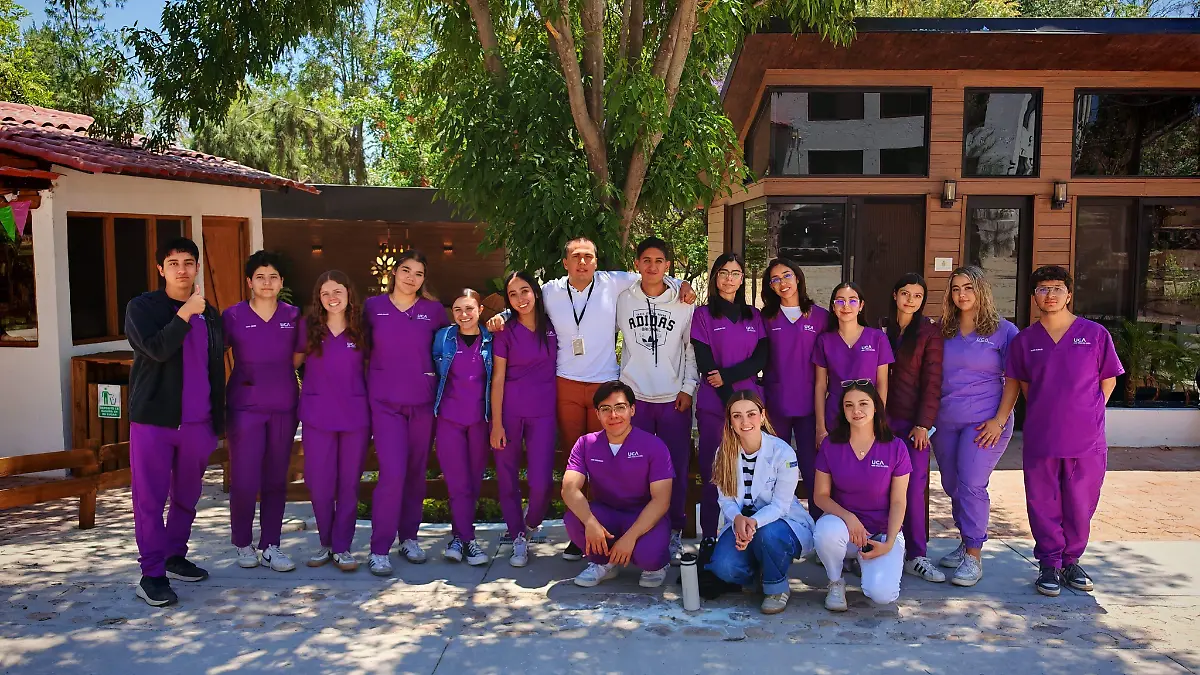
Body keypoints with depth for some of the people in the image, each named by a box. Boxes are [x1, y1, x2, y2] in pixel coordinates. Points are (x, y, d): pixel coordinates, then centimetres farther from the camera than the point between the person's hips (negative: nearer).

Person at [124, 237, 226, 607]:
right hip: (153, 420, -4)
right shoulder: (141, 307, -1)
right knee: (150, 500, -1)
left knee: (187, 496, 12)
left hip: (197, 422, 4)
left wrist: (218, 418, 12)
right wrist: (185, 315, -16)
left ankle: (175, 557, 28)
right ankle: (152, 574, 6)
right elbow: (156, 349, -19)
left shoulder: (209, 314, 12)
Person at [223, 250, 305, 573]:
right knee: (245, 480, -5)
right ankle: (242, 543, 16)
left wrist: (275, 376, 7)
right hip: (245, 407, -2)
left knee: (276, 479, 7)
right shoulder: (233, 316, -1)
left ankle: (270, 545, 17)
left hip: (284, 407, 3)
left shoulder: (293, 316, 5)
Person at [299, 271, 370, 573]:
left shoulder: (361, 328, 3)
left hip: (356, 415, 0)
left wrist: (371, 405, 5)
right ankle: (326, 543, 22)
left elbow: (370, 368, 10)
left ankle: (342, 547, 16)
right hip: (317, 417, 0)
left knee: (349, 483, 5)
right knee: (319, 483, 2)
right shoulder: (308, 327, 2)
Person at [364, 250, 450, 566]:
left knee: (416, 473, 9)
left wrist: (438, 378, 6)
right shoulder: (373, 306, 2)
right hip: (385, 403, -2)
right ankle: (379, 548, 0)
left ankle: (409, 537, 26)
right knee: (393, 473, -12)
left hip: (423, 402, 2)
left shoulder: (434, 310, 3)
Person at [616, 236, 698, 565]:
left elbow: (692, 349, 6)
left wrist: (688, 387, -1)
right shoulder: (623, 300, 4)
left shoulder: (683, 303, 3)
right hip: (634, 397, 1)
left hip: (674, 400, 0)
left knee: (676, 469, 2)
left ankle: (674, 533, 16)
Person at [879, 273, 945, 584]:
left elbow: (932, 381, -3)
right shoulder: (881, 330, 11)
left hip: (914, 420, -3)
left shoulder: (929, 333, 1)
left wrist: (923, 423, -9)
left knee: (914, 487, -4)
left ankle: (916, 556, 4)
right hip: (884, 417, 3)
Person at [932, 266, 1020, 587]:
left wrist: (999, 419, -12)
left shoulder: (1003, 330, -1)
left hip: (984, 422, -5)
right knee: (952, 486, 11)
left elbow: (1014, 379, -3)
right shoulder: (944, 331, 11)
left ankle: (974, 557, -1)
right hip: (944, 422, 5)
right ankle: (965, 543, 27)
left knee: (971, 485, -11)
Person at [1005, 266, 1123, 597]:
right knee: (1044, 505, 7)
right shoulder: (1024, 340, 3)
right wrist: (1044, 415, 8)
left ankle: (1072, 561, 28)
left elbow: (1108, 380, 8)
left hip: (1087, 441, -1)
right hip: (1040, 441, 1)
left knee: (1080, 505, 9)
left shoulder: (1095, 334, -1)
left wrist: (1087, 415, 4)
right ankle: (1049, 565, 21)